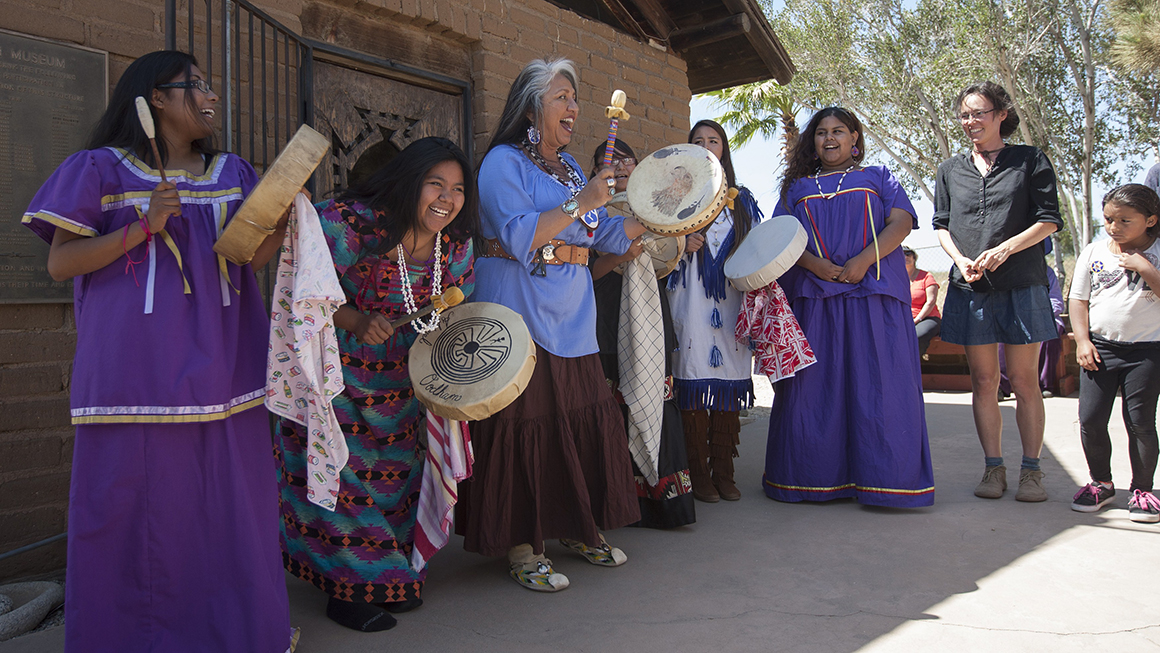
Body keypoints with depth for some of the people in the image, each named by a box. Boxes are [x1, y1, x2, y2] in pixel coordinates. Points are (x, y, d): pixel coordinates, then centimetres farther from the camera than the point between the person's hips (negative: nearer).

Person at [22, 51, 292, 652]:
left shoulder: (232, 173, 14)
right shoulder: (103, 169, 1)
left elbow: (251, 257, 11)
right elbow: (60, 264, -3)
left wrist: (283, 219, -8)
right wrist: (144, 227, -14)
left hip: (221, 371, 4)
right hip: (137, 372, -4)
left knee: (230, 504, 8)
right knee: (137, 508, 2)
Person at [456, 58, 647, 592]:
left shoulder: (570, 167, 19)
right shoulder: (504, 162, -5)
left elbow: (610, 237, 20)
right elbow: (520, 238, -19)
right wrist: (581, 203, -18)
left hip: (571, 320, 7)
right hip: (521, 317, -7)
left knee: (583, 421, 7)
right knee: (529, 426, -4)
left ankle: (575, 528, 24)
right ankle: (522, 548, 8)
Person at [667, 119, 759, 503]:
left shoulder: (741, 199, 18)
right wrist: (682, 245, -13)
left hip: (732, 301, 3)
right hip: (691, 299, -3)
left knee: (729, 386, 1)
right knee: (694, 386, -7)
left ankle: (723, 473, 9)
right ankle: (699, 475, 0)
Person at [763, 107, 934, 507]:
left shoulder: (877, 177, 17)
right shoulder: (798, 187, 20)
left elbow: (901, 222, 3)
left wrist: (863, 260, -13)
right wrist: (816, 266, -11)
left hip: (873, 295, -1)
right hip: (813, 297, 1)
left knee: (875, 381, -7)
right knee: (815, 383, -2)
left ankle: (881, 478, -1)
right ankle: (820, 477, 6)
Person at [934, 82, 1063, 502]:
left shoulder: (1030, 161, 6)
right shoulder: (951, 170, 14)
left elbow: (1049, 220, 1)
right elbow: (942, 225, 13)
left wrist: (1004, 249, -14)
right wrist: (960, 259, -6)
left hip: (1021, 284, -2)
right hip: (970, 287, 2)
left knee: (1023, 380, 0)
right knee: (983, 381, 4)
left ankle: (1031, 469, 9)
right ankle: (993, 467, 12)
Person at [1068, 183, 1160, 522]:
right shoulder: (1093, 252, 5)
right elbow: (1078, 299, 6)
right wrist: (1082, 340, -3)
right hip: (1100, 347, 2)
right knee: (1090, 419, 0)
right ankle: (1101, 483, 19)